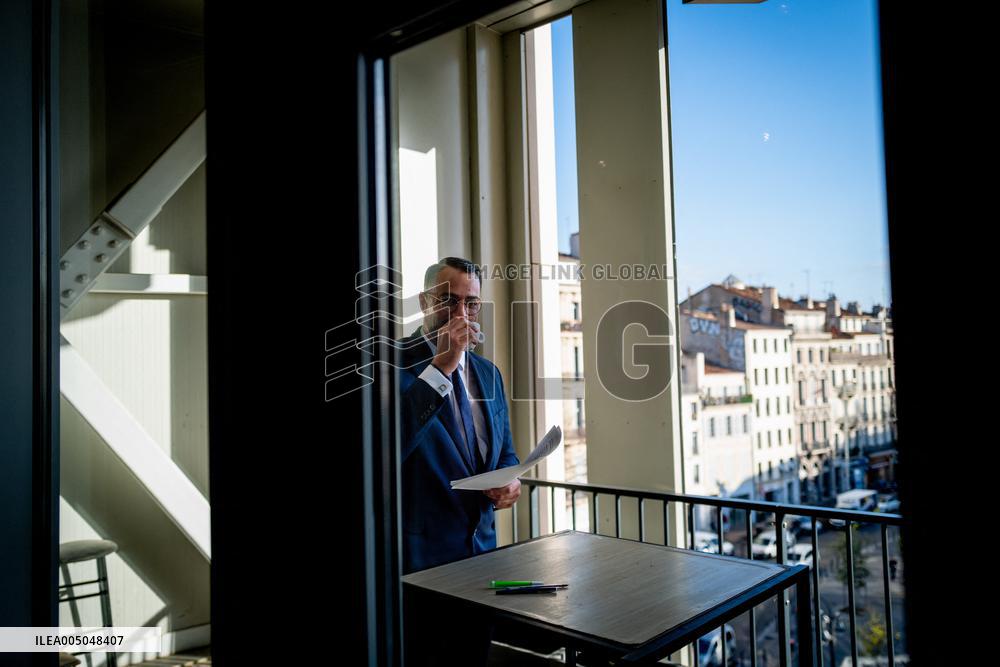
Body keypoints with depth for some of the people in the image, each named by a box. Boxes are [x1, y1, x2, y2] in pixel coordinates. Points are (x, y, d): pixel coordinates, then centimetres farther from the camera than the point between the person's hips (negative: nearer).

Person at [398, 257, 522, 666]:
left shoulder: (488, 372, 10)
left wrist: (511, 480, -4)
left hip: (481, 551, 6)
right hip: (417, 558, -6)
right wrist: (440, 366, -27)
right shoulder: (396, 362, -11)